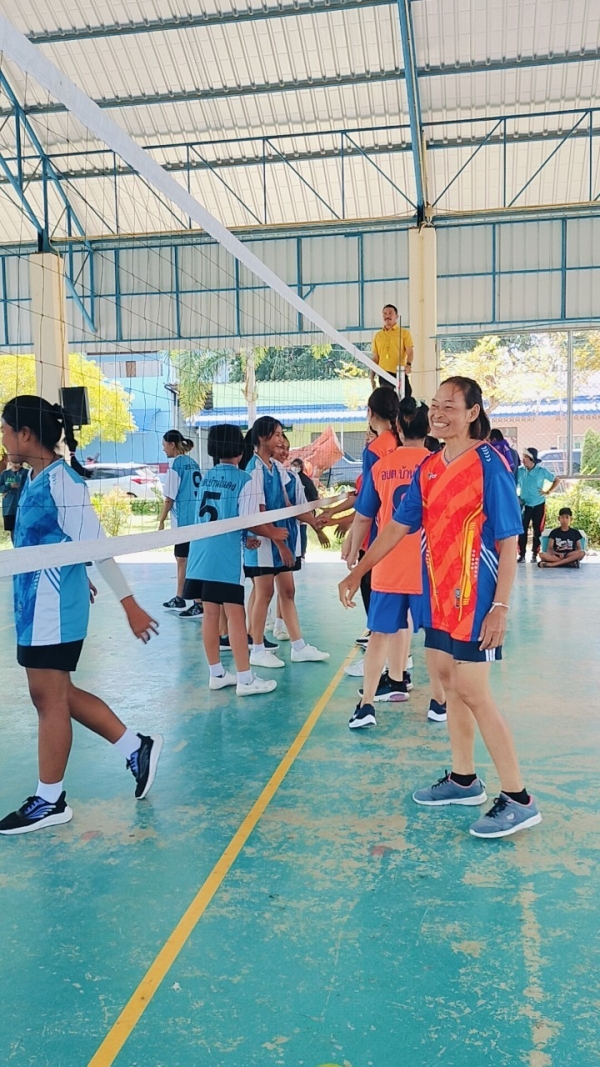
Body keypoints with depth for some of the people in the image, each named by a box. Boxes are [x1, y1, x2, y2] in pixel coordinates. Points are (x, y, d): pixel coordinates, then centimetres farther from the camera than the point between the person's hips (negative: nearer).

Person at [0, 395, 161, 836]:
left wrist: (130, 605, -19)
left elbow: (96, 544, -20)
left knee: (49, 697, 2)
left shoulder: (62, 481, -18)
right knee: (57, 693, 15)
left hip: (52, 608, -10)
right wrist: (77, 580, 32)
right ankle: (136, 747, 25)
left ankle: (50, 800, 18)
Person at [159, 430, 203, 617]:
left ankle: (199, 605, -4)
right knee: (182, 559, 19)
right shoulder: (193, 463, 13)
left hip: (183, 520, -8)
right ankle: (179, 599, 30)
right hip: (196, 518, 8)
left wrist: (161, 521, -4)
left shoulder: (175, 463, -9)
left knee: (187, 561, -4)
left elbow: (170, 497, -11)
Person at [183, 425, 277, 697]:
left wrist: (247, 537, 19)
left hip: (200, 552, 6)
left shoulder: (206, 478, 12)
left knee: (211, 613, 11)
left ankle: (216, 674, 20)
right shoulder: (244, 480, -6)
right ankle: (245, 679, 2)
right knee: (235, 615, -2)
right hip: (226, 555, -6)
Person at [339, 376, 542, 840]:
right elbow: (398, 526, 13)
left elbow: (508, 542, -13)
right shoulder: (429, 467, 8)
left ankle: (518, 799, 5)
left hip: (476, 599, -7)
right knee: (451, 684, 13)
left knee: (472, 691, -6)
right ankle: (464, 779, 29)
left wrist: (500, 606, -19)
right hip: (438, 595, 7)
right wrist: (357, 572, 14)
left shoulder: (489, 463, -12)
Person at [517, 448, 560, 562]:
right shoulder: (520, 470, -4)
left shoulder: (542, 471, -7)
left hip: (538, 505, 0)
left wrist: (549, 492, -3)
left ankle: (534, 554, 13)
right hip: (524, 505, 1)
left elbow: (556, 480, 5)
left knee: (537, 530, 4)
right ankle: (522, 554, 2)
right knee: (522, 530, -4)